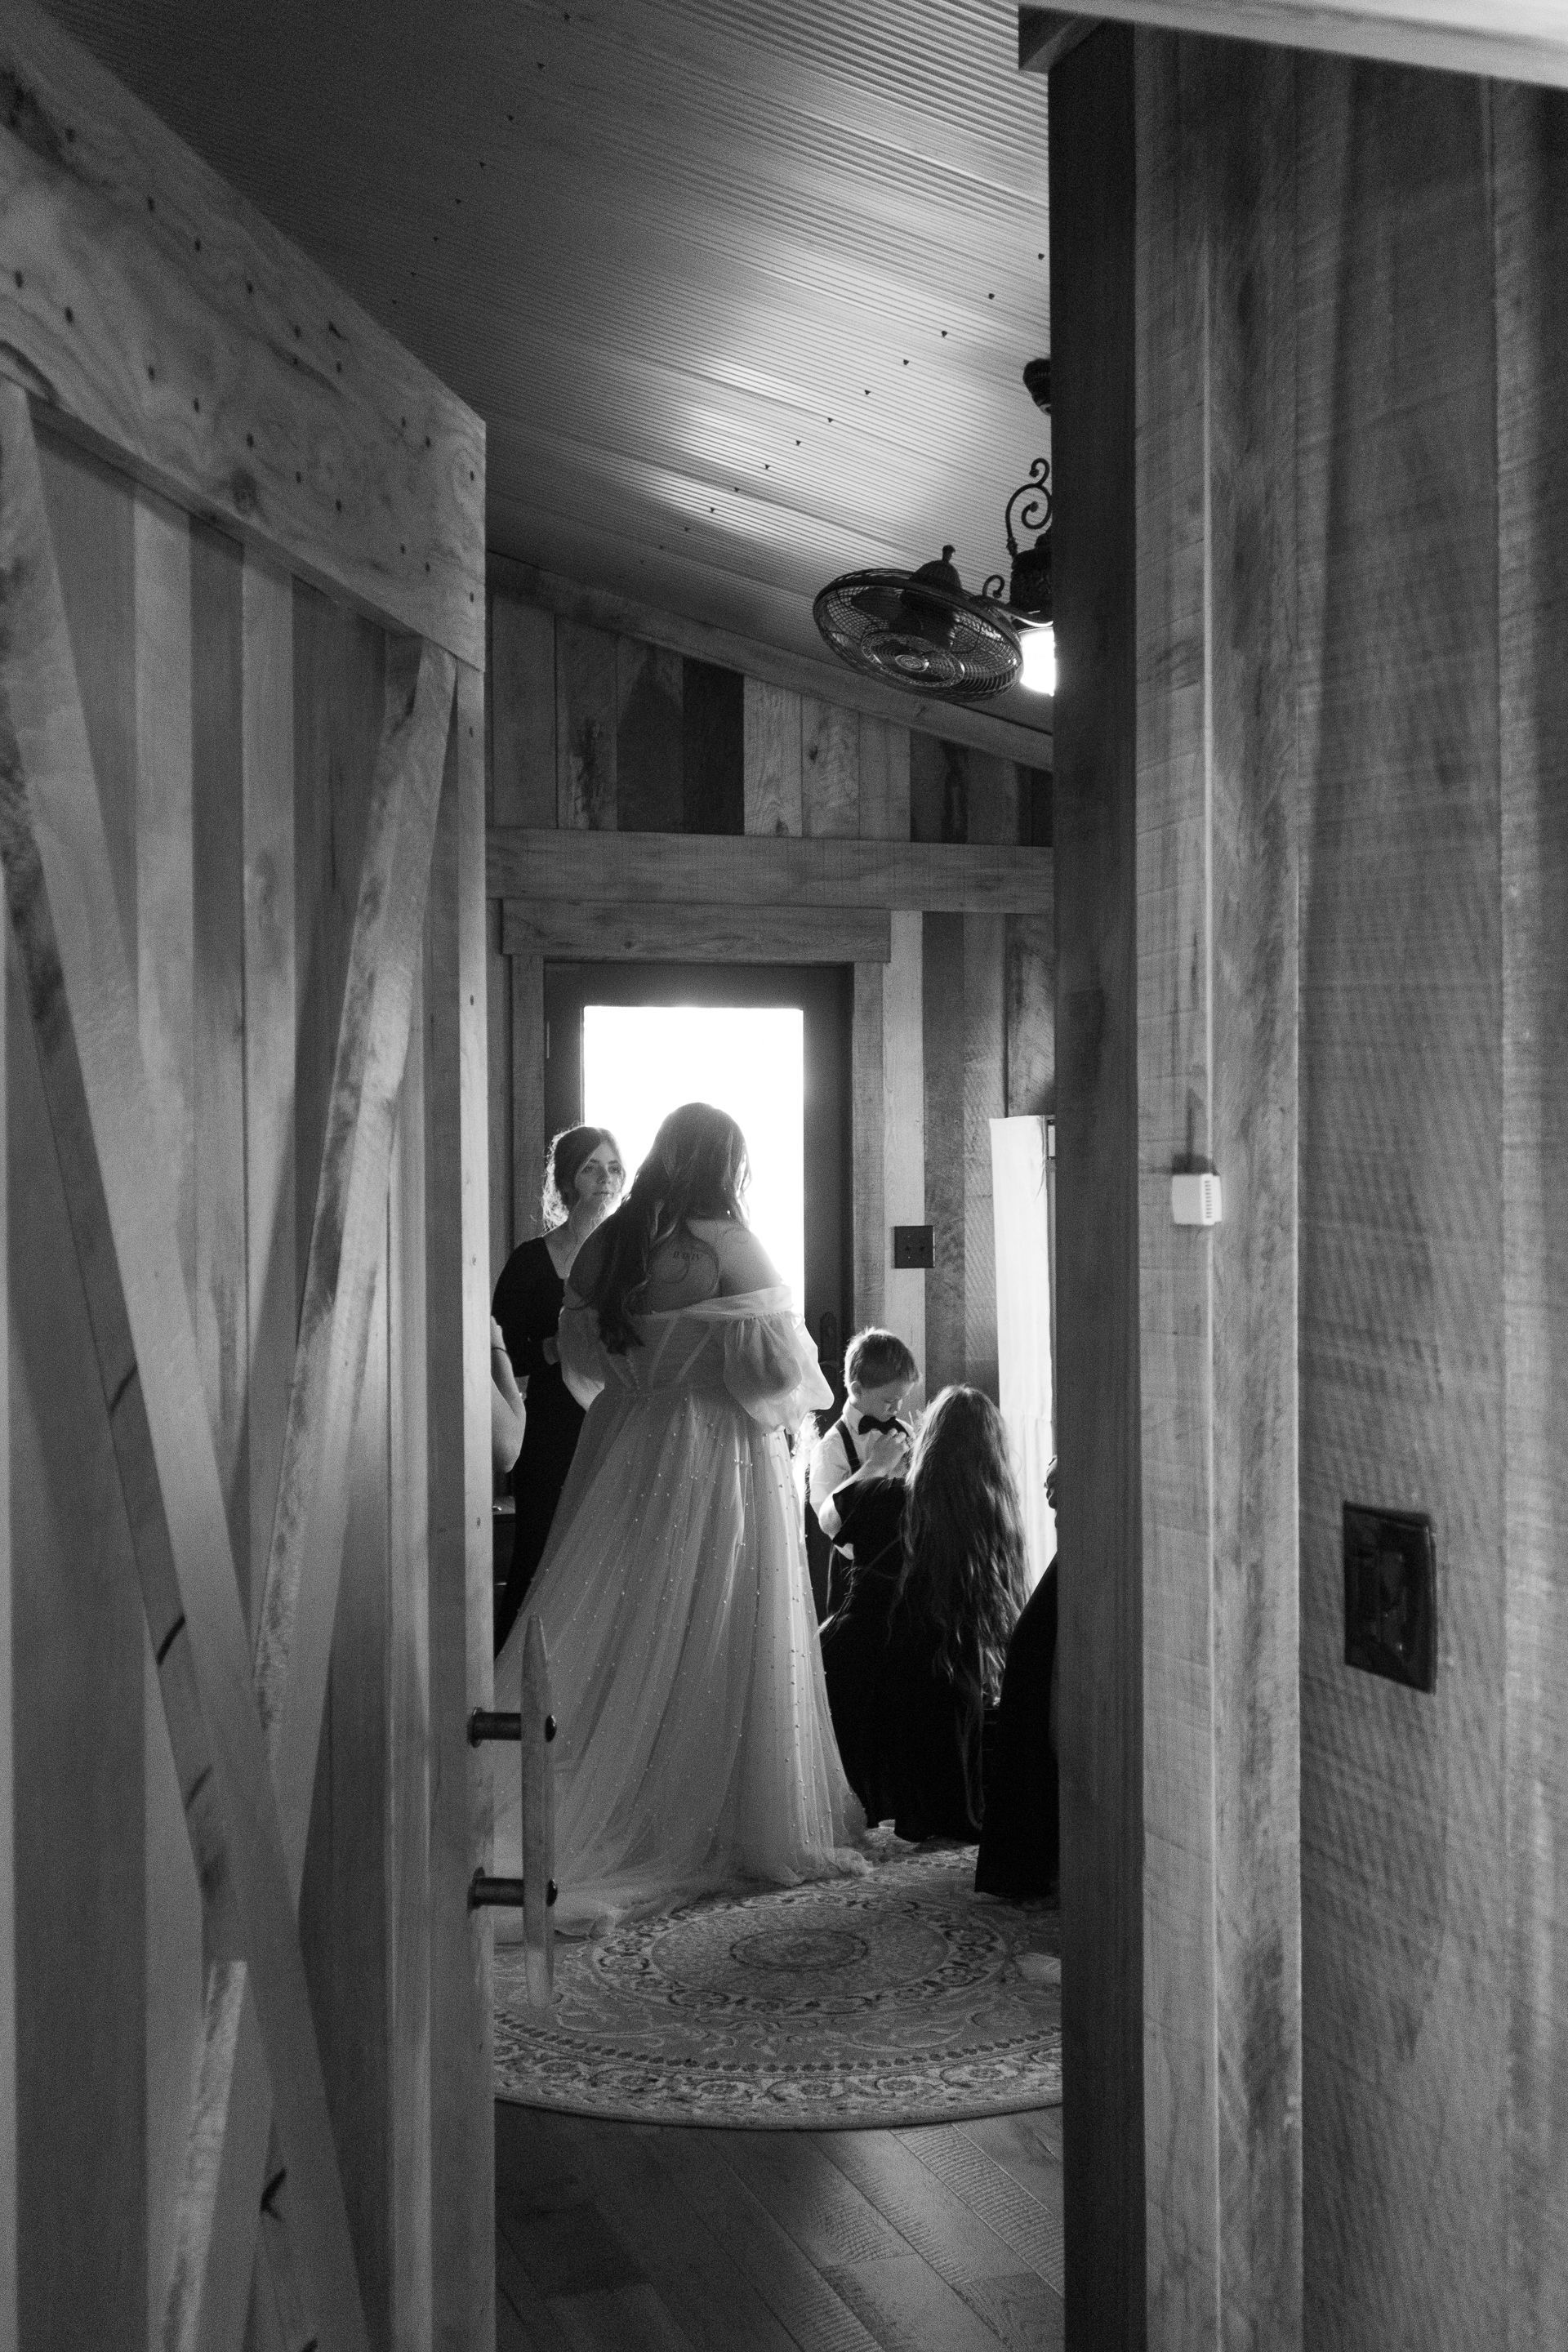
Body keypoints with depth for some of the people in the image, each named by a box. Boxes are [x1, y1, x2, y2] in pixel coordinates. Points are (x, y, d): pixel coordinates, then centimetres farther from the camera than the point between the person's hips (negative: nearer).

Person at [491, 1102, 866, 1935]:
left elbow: (580, 1348, 11)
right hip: (716, 1456, -5)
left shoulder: (607, 1244, 3)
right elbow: (778, 1363, -15)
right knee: (718, 1641, 4)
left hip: (624, 1449, 6)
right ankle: (723, 1828, 12)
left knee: (619, 1636, 11)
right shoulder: (726, 1245, -14)